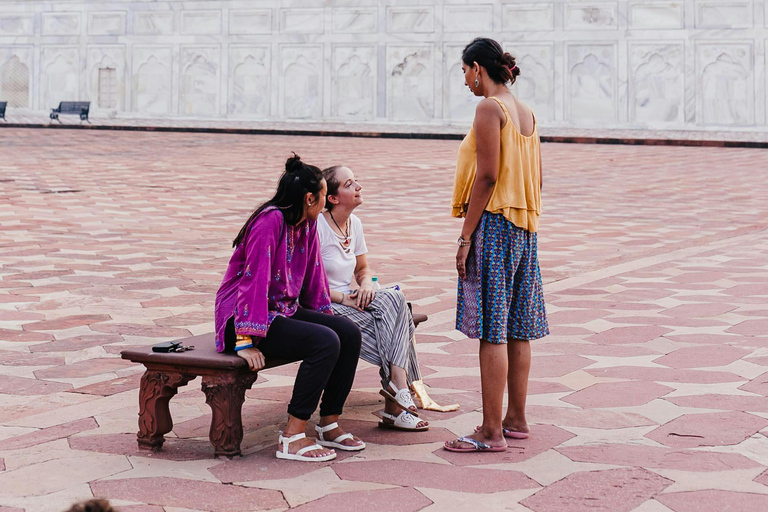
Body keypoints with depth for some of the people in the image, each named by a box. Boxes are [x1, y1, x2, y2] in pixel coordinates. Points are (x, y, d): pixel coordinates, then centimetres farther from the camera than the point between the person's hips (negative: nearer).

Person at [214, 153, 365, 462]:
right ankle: (292, 438, -23)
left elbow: (313, 275, 18)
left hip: (284, 310, 9)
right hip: (241, 317, -9)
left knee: (349, 333, -6)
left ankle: (329, 425, 2)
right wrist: (246, 340, -28)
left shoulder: (308, 224, 8)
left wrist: (324, 318, 20)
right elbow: (254, 278, -24)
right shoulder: (270, 221, -20)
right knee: (325, 342, -26)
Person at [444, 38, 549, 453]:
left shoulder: (490, 108, -11)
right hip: (523, 229, 9)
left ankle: (492, 432, -6)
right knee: (517, 330, 12)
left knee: (491, 332, -7)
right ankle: (516, 419, 20)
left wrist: (466, 237, -15)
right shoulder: (525, 112, 14)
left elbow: (487, 175, -17)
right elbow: (535, 180, 15)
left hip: (493, 223, -9)